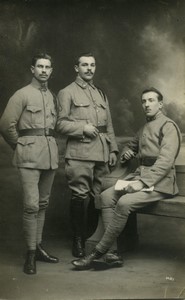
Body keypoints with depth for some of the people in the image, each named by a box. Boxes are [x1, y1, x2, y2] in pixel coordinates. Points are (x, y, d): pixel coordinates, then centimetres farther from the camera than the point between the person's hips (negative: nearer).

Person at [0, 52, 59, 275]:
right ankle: (30, 253, 0)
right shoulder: (22, 94, -3)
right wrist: (21, 146, 2)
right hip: (30, 156, -6)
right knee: (31, 204, -10)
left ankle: (38, 246, 22)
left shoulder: (52, 96, 15)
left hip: (50, 154, 6)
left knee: (43, 203, 11)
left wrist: (48, 142, 10)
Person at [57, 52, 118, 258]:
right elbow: (61, 124, -3)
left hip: (102, 154, 5)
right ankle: (78, 241, 6)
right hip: (79, 153, -5)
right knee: (79, 196, -6)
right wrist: (83, 127, -15)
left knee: (100, 197, 5)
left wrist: (113, 149, 12)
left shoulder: (101, 94, 22)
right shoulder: (66, 93, 5)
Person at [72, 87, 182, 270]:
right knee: (107, 196, -13)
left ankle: (99, 253, -19)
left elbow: (165, 161, -17)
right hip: (140, 175, 8)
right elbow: (131, 145, 40)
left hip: (159, 182, -8)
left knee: (124, 203, -29)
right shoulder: (144, 128, 23)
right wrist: (126, 153, 14)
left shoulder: (168, 126, -4)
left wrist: (143, 182, -25)